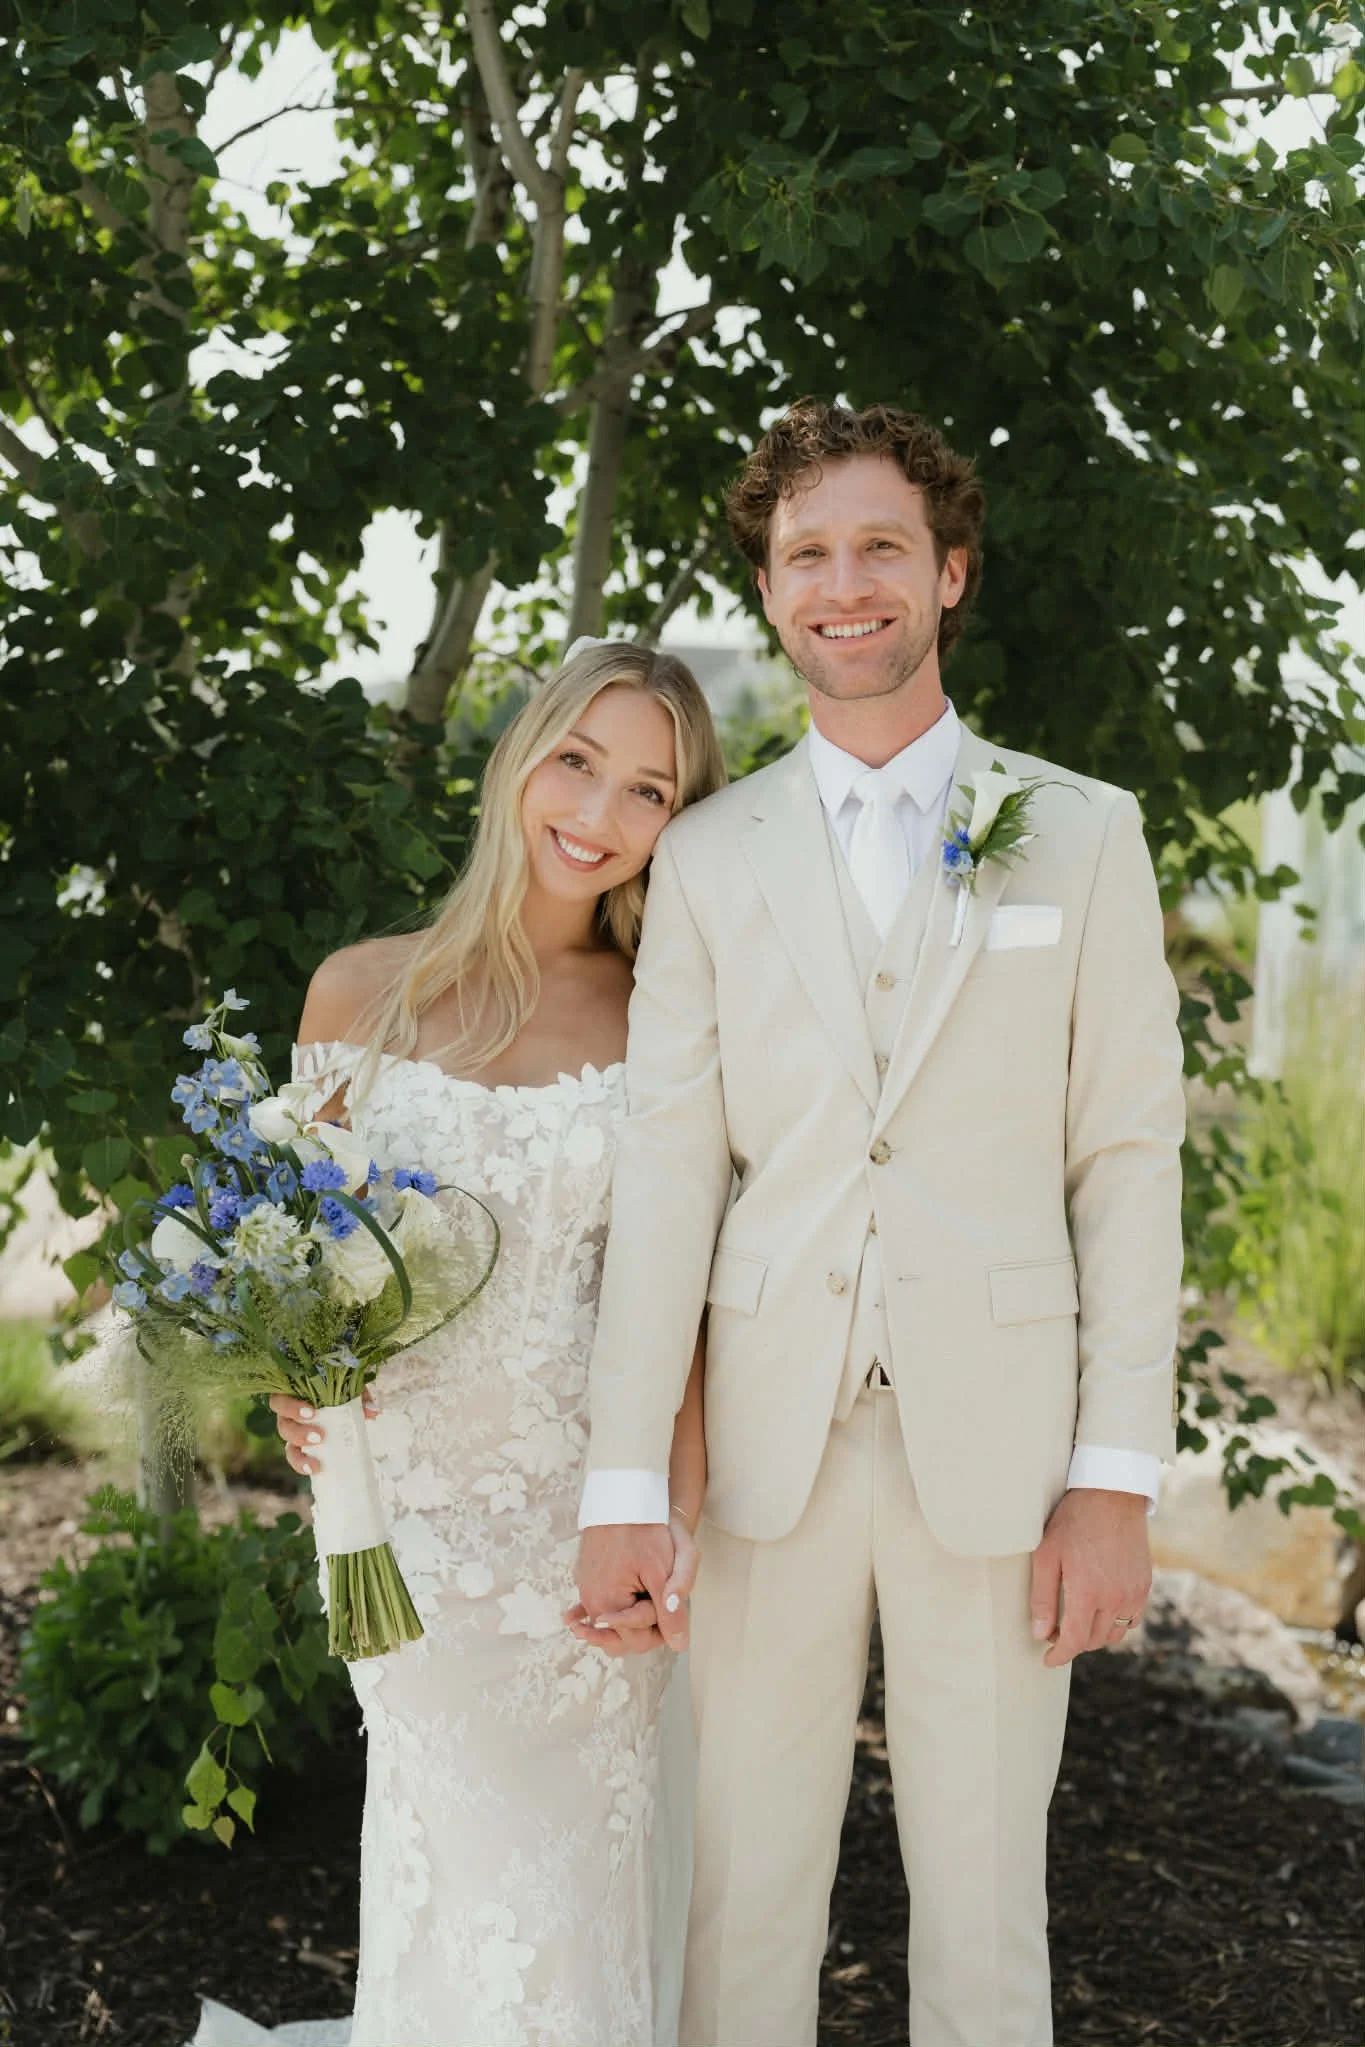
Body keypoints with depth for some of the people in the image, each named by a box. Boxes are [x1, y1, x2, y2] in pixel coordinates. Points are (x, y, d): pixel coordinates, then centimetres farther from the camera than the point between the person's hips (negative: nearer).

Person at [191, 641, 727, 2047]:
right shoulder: (362, 993, 2)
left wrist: (678, 1511, -10)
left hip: (594, 1510, 1)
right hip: (416, 1498, 0)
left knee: (587, 1869, 9)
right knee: (482, 1874, 1)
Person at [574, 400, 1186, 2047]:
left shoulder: (1081, 833, 4)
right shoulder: (709, 856, 7)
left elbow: (1129, 1163, 0)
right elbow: (667, 1166, 0)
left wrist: (1117, 1478, -6)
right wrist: (623, 1487, -7)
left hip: (997, 1445, -1)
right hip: (772, 1438, 1)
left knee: (984, 1909, 8)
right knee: (742, 1898, 8)